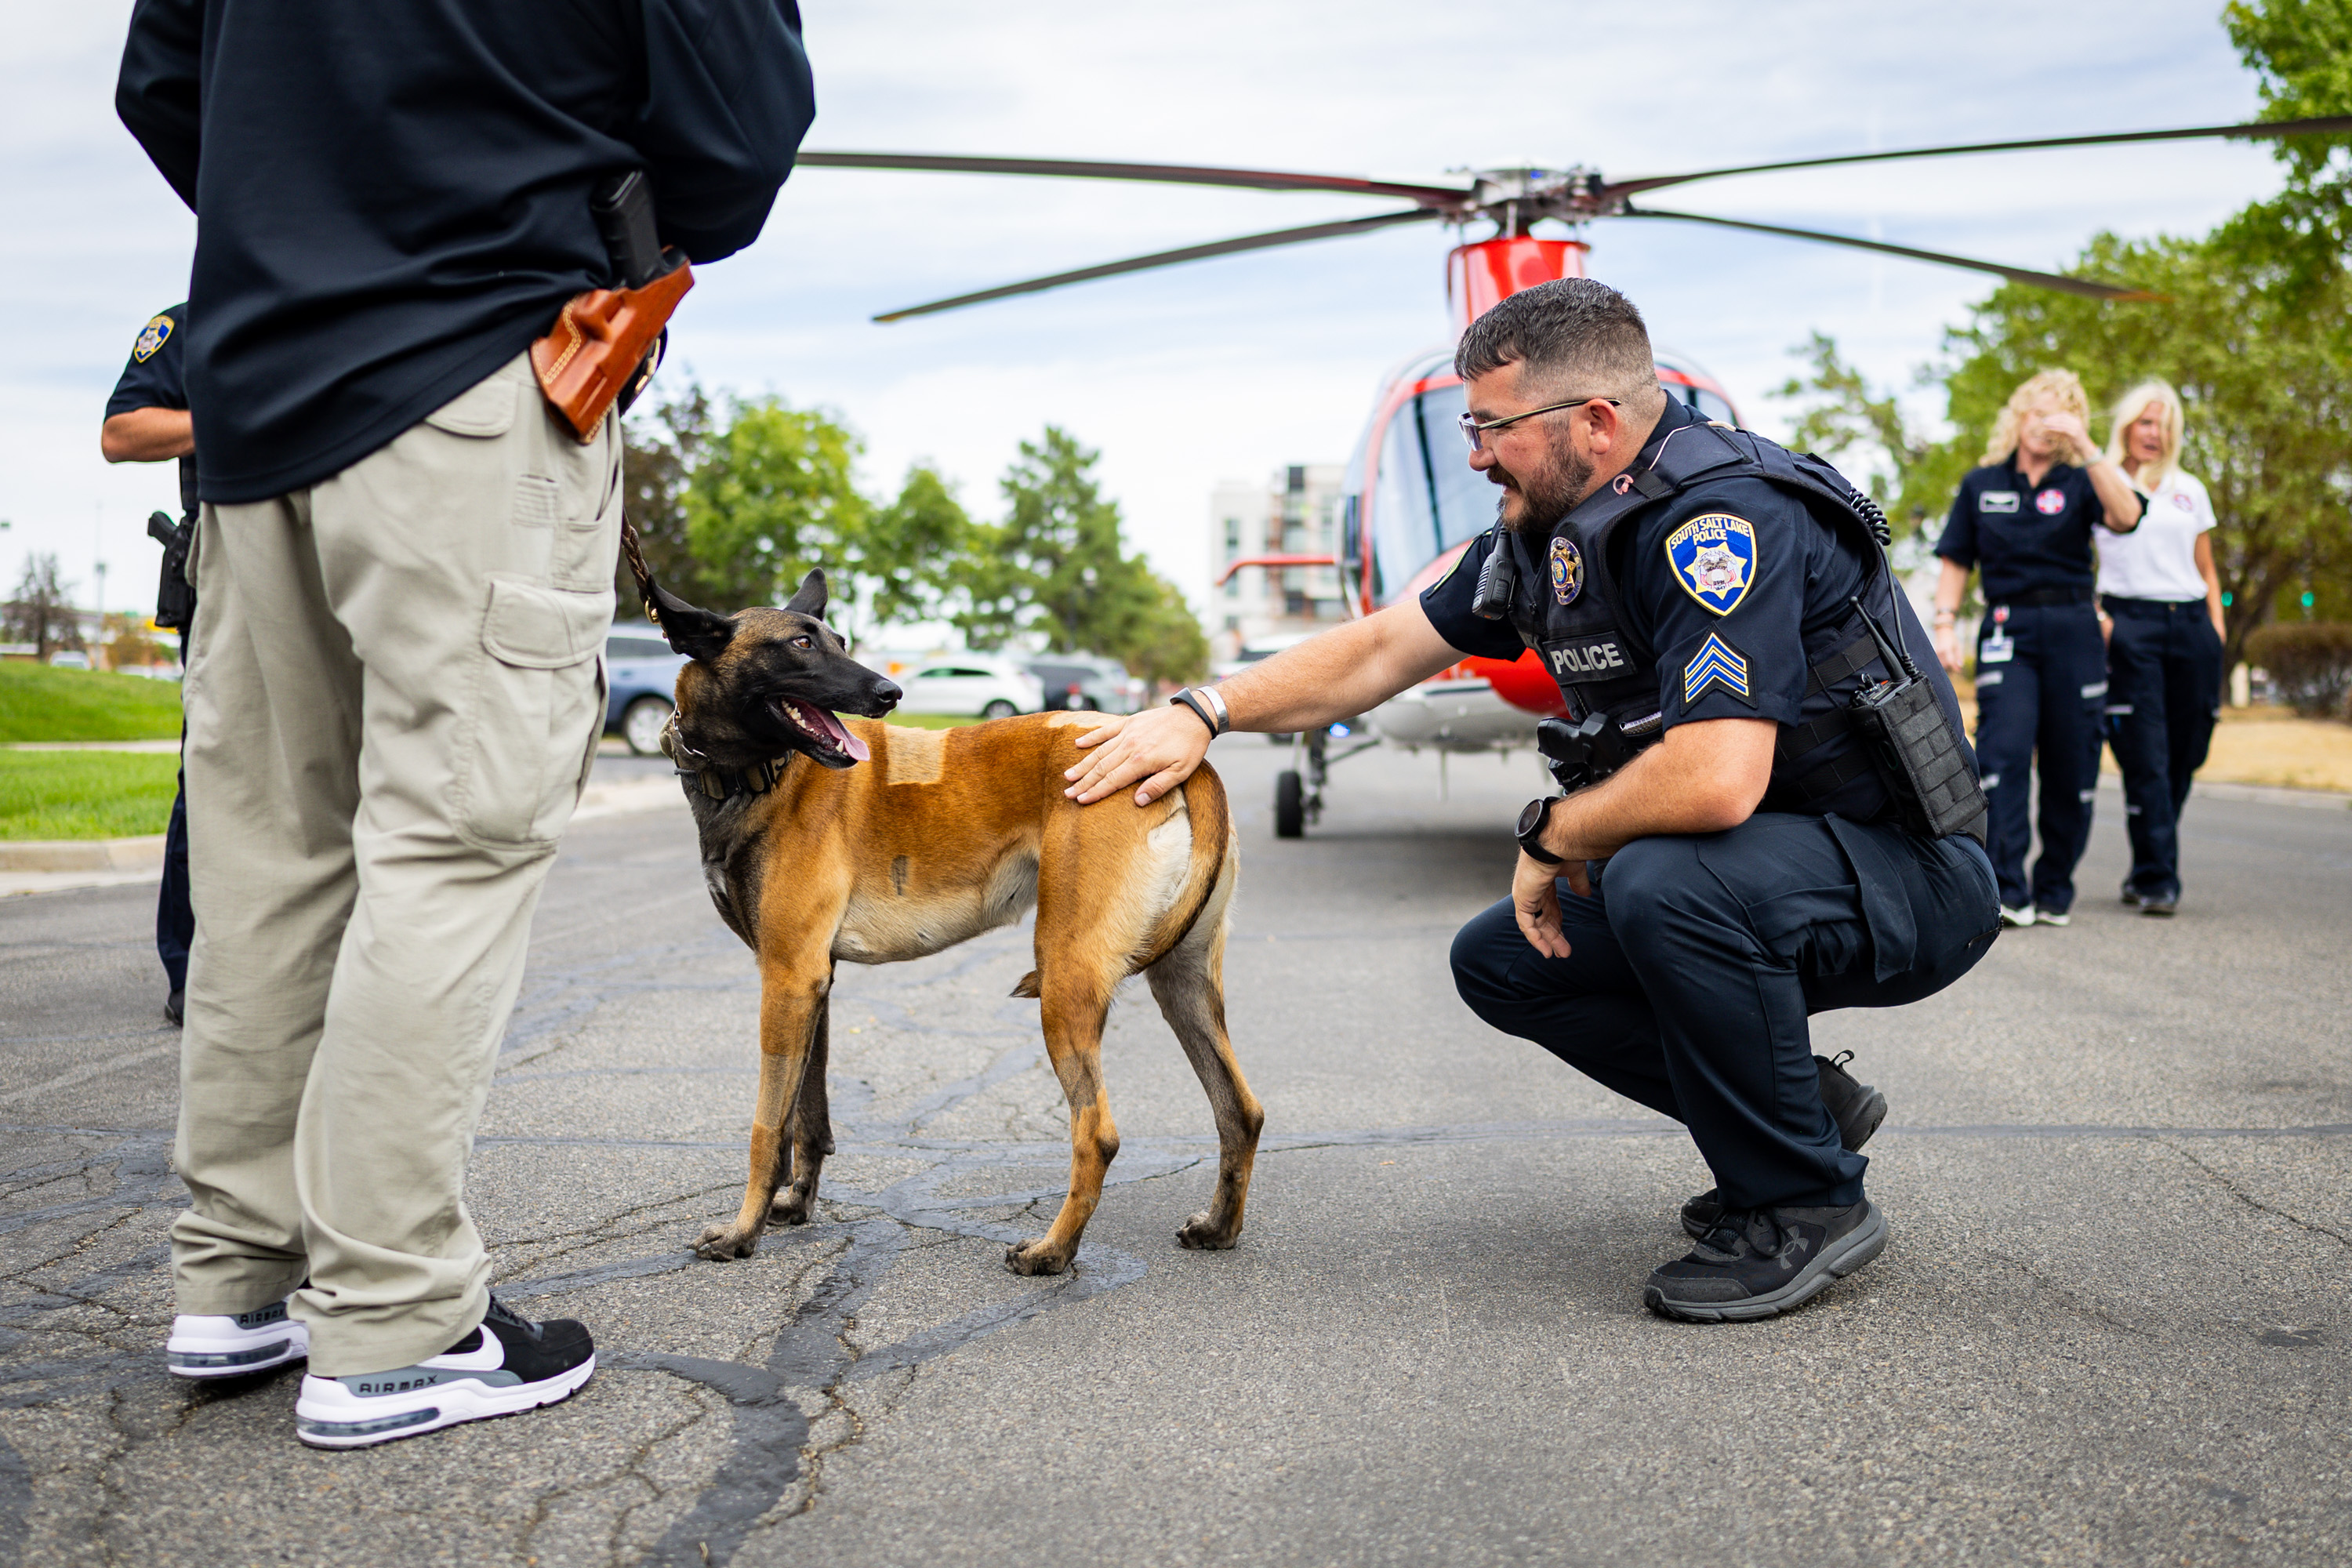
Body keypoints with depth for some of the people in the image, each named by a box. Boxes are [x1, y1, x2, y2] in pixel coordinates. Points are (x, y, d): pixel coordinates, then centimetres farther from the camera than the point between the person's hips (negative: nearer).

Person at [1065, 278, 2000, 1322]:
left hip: (1909, 881, -9)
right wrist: (1202, 714, 3)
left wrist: (1552, 834, -19)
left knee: (1667, 881, -35)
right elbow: (1381, 648, 11)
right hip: (1728, 887, 9)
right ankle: (1802, 1105, 14)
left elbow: (1716, 781, -37)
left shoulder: (1719, 516, -27)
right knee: (1499, 962, 6)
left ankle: (1807, 1206, -13)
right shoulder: (1549, 533, 2)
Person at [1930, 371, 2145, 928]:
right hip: (2009, 629, -1)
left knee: (2071, 765, 2)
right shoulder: (1982, 485, 12)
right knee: (2003, 752, -16)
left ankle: (2055, 890, 15)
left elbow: (2126, 517, -13)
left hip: (2073, 630, 1)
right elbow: (1956, 563, 13)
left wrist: (2086, 447, -16)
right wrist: (1944, 624, -1)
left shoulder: (2078, 483, 8)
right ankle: (2007, 891, -19)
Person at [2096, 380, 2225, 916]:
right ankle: (2157, 879, -9)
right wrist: (2095, 617, -10)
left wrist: (2217, 625, 9)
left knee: (2183, 756, 2)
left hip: (2190, 625, 4)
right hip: (2129, 624, -4)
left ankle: (2147, 873, 14)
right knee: (2146, 759, -10)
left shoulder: (2190, 490, 20)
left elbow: (2207, 570, 23)